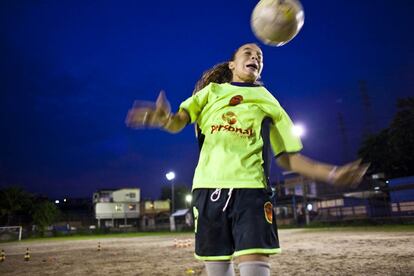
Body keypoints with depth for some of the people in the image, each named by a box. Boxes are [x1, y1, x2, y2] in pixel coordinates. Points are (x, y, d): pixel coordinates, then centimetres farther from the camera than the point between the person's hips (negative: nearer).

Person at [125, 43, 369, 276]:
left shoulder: (270, 103, 19)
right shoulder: (212, 90, 17)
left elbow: (287, 156, 17)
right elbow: (178, 122, 4)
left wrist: (332, 174, 4)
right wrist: (164, 118, -21)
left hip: (250, 188, 0)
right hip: (209, 187, 1)